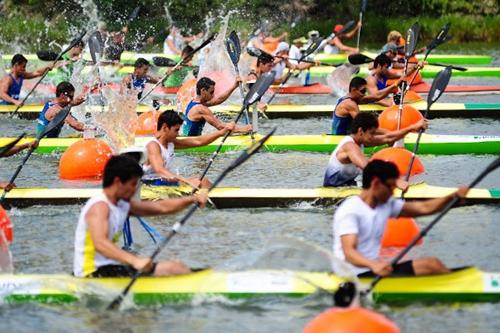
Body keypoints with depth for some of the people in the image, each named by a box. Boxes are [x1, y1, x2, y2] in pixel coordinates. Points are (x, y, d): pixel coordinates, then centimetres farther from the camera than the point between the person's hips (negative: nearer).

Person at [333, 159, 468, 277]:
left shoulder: (386, 205, 11)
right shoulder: (349, 210, -15)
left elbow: (424, 208, 7)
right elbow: (349, 252, -28)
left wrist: (453, 196, -10)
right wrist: (373, 265, -48)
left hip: (377, 268, 9)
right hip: (356, 277, -9)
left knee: (432, 264, -3)